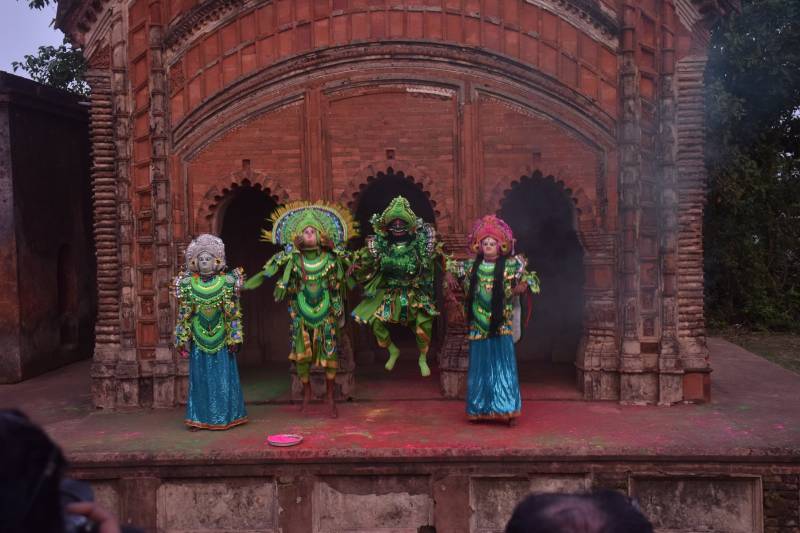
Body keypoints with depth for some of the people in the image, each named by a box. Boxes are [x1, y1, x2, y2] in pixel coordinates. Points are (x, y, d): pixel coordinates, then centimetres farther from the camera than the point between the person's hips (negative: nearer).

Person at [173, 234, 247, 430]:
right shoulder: (189, 284, 1)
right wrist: (183, 340, 0)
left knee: (224, 377, 4)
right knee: (200, 378, 6)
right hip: (199, 340, 1)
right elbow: (184, 315, 4)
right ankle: (199, 418, 14)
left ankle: (225, 416, 15)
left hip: (221, 338, -1)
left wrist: (234, 338, -5)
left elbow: (233, 314, -1)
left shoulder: (226, 282, -2)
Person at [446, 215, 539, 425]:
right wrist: (450, 275, 3)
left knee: (503, 367, -3)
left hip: (501, 327, -3)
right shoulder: (472, 265, 7)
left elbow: (531, 279, 2)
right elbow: (452, 266, 23)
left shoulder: (510, 266, -2)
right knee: (479, 368, 8)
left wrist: (522, 286, -18)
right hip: (478, 327, 3)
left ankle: (506, 409, 3)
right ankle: (480, 410, 18)